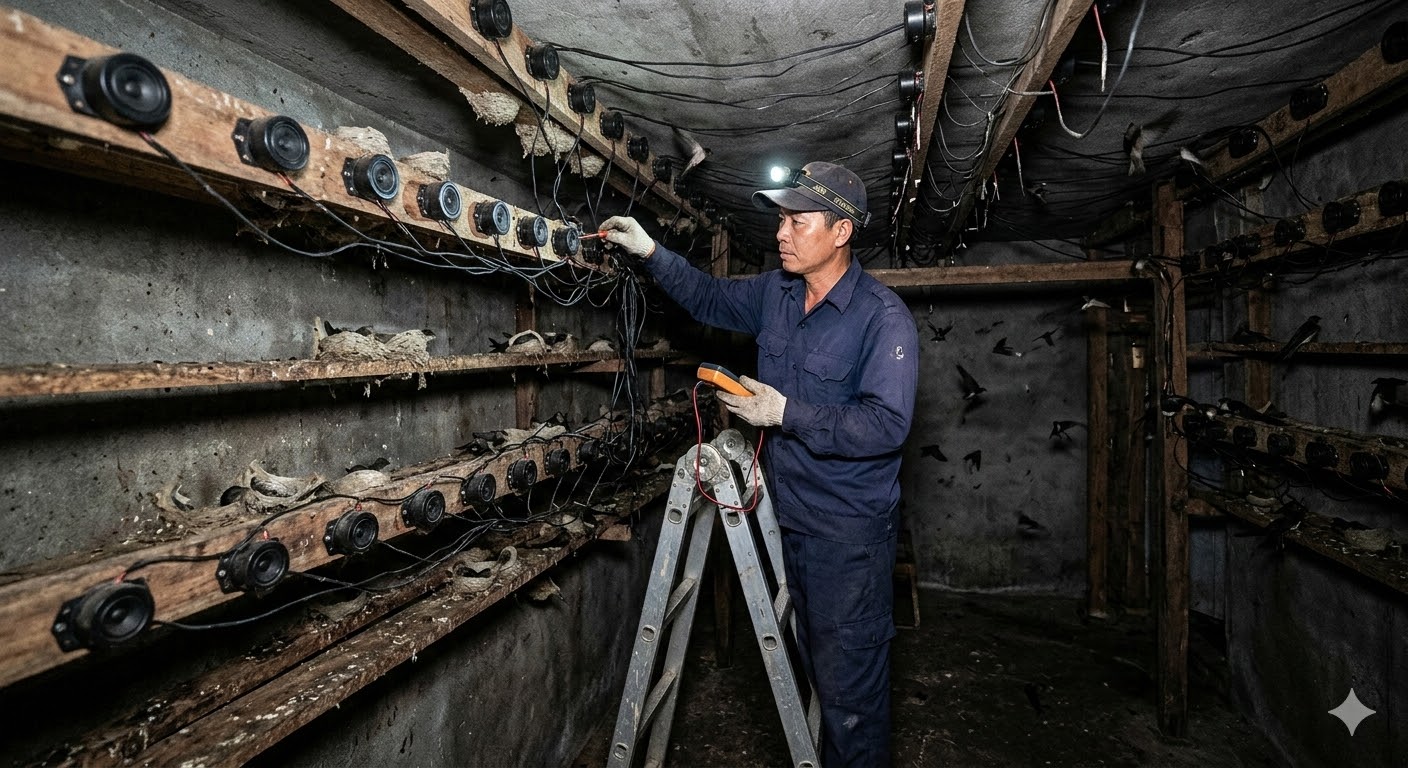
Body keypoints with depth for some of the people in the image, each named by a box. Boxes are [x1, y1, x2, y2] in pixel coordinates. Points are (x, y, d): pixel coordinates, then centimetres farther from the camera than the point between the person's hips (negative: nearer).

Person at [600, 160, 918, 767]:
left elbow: (886, 425, -26)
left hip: (850, 530, -7)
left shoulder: (883, 316, -19)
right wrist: (650, 252, 7)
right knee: (815, 661, 24)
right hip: (790, 514, 8)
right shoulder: (774, 292, 2)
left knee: (848, 679, 4)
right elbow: (711, 298, 19)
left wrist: (786, 413, -26)